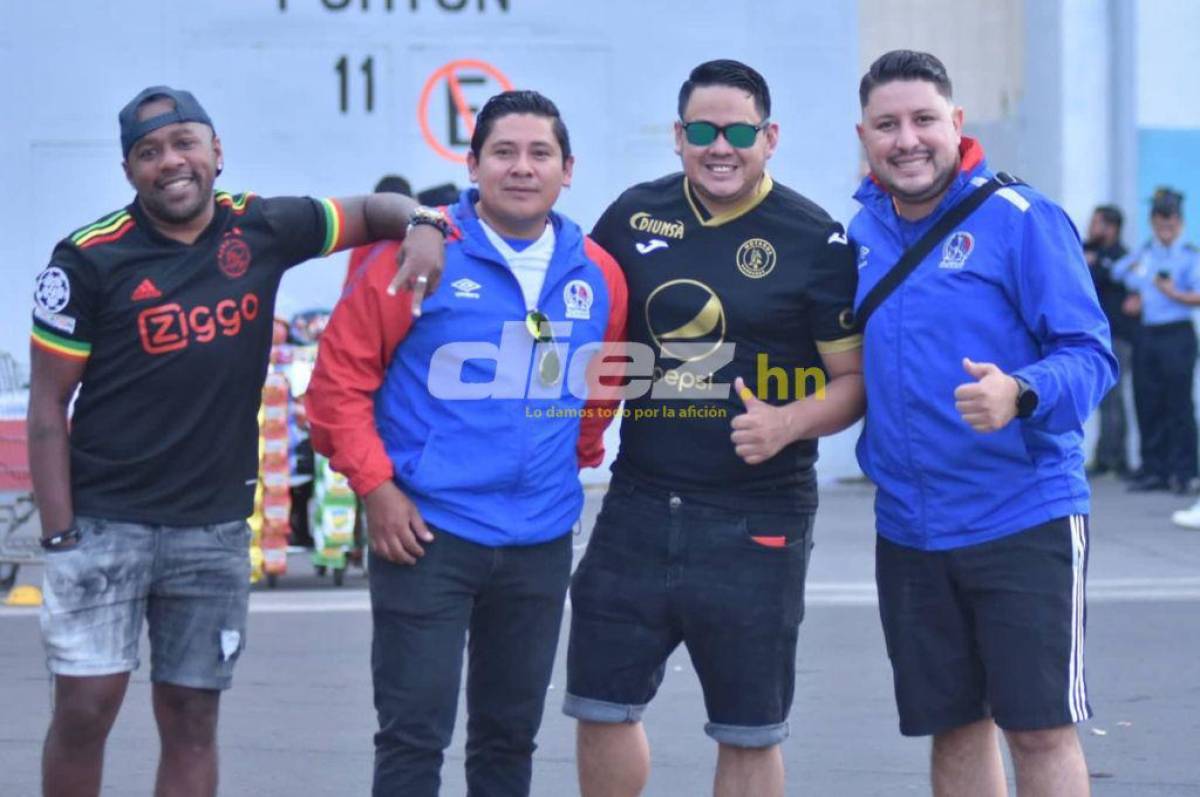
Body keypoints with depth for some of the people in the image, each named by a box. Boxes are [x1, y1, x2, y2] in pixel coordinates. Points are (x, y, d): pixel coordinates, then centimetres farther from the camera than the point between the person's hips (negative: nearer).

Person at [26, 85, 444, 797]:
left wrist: (423, 226, -8)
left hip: (216, 526, 3)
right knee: (86, 710, -7)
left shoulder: (262, 230, 3)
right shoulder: (91, 258, -6)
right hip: (106, 521, -3)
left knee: (192, 720, 8)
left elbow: (373, 210, 17)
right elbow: (49, 402, -4)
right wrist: (58, 534, -10)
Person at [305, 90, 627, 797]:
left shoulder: (598, 275, 4)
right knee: (415, 734, -4)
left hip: (541, 543, 4)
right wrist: (375, 485, -10)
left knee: (511, 734, 15)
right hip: (428, 533, -4)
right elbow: (341, 376, -6)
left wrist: (579, 458, 12)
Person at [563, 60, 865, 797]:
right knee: (603, 706, 9)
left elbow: (853, 380, -5)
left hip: (756, 522, -3)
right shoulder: (634, 217, 4)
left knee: (750, 734, 6)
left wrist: (787, 424, -22)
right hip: (639, 507, 4)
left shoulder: (815, 240, -6)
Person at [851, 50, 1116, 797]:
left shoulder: (1021, 218, -10)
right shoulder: (861, 233, 6)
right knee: (953, 727, 13)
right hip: (908, 530, 5)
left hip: (1023, 518, -5)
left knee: (1040, 728, -3)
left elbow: (1091, 352, -15)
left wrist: (1021, 394, -33)